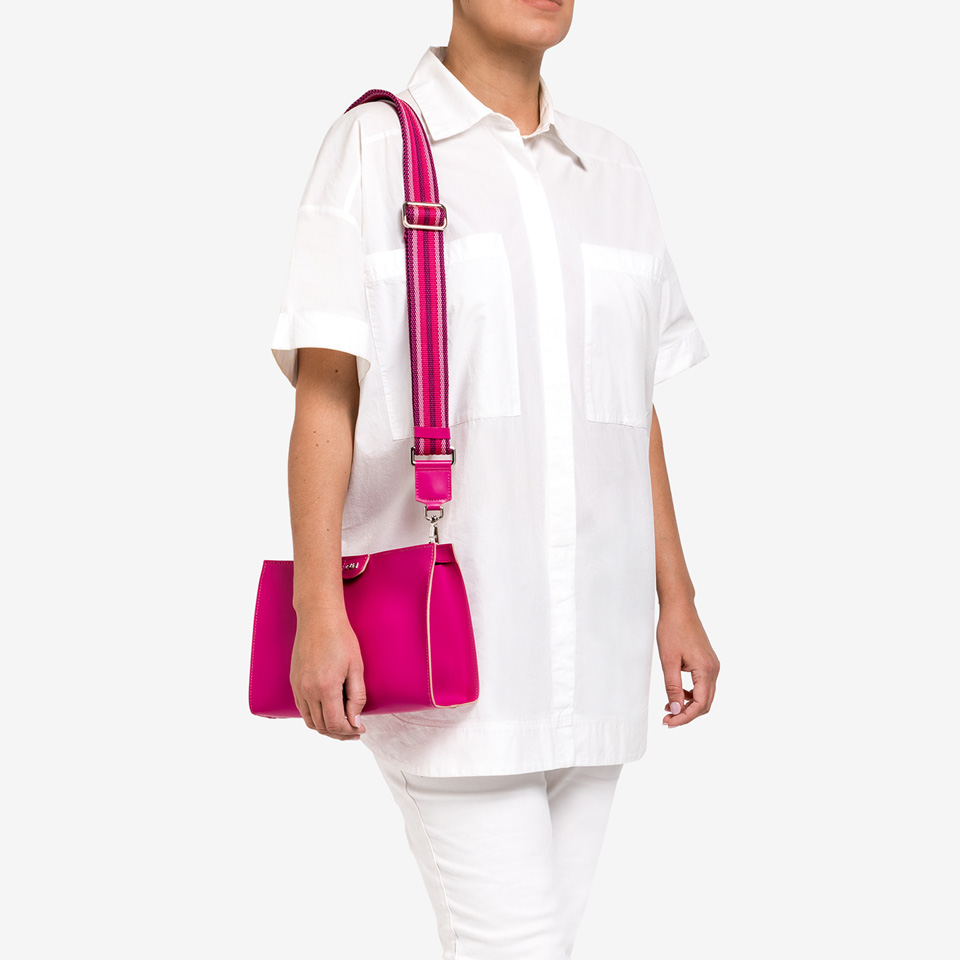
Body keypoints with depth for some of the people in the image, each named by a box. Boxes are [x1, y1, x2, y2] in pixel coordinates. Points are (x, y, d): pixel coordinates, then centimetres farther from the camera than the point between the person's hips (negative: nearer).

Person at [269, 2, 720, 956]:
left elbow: (635, 413, 15)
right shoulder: (373, 146, -3)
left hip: (590, 621, 6)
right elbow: (323, 392, -8)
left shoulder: (611, 173, 13)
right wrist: (318, 612, -17)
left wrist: (677, 604, 11)